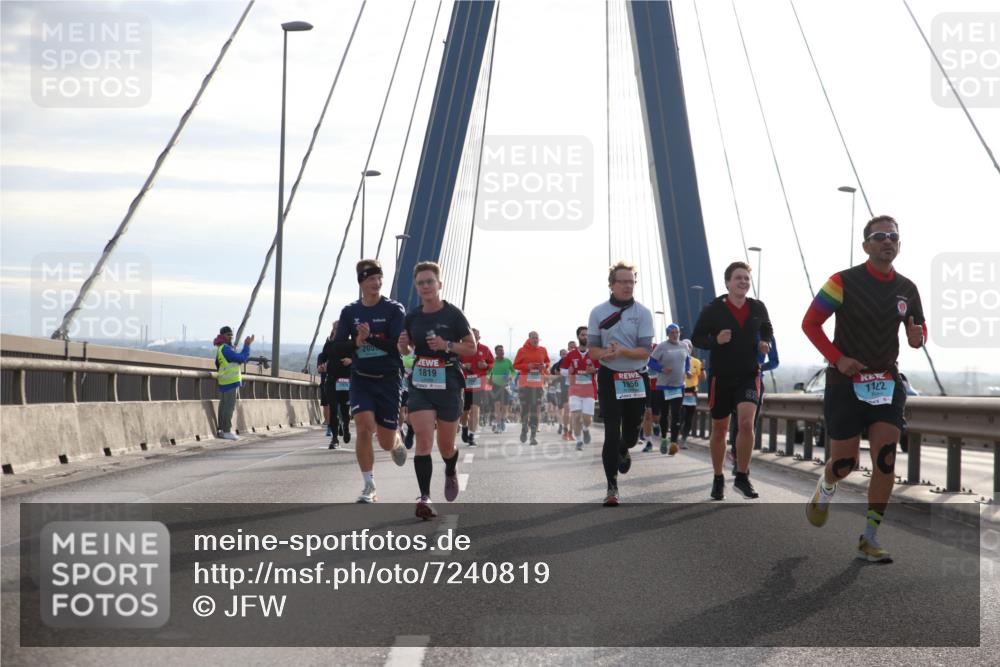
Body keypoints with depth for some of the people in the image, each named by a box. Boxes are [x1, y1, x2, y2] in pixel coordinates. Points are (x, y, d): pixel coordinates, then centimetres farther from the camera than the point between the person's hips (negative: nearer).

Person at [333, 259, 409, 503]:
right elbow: (337, 346, 1)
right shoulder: (350, 311, 4)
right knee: (364, 428, -18)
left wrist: (371, 339, -26)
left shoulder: (394, 309, -5)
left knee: (386, 443, 4)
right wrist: (356, 342, -19)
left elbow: (400, 346, -14)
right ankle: (369, 487, -5)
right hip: (361, 379, 1)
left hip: (388, 380, -1)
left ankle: (397, 441, 44)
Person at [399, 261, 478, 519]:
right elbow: (406, 350, 17)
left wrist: (447, 345, -18)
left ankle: (451, 473, 44)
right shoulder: (412, 316, 4)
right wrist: (403, 344, -6)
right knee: (423, 441, -15)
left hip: (448, 386, -2)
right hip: (420, 386, 2)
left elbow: (472, 347, -2)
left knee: (446, 446, 10)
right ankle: (424, 497, -17)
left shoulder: (453, 314, -6)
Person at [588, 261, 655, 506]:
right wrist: (605, 354, -22)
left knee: (631, 433, 12)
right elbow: (593, 349, 1)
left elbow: (645, 350, -8)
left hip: (636, 378, 1)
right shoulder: (598, 313, -1)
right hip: (609, 377, -1)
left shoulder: (642, 313, -3)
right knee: (612, 433, -9)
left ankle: (622, 451, 50)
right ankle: (612, 487, -3)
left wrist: (622, 351, -26)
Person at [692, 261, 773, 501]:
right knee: (719, 429, 9)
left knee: (746, 422, -18)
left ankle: (742, 477, -5)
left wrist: (765, 345, -3)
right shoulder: (713, 309, -7)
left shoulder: (758, 308, 1)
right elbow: (696, 338, -1)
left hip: (749, 375, 1)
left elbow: (767, 332, 19)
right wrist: (715, 340, -19)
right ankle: (718, 479, 25)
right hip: (720, 377, -1)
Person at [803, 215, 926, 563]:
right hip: (845, 382, -3)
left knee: (886, 459, -10)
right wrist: (837, 358, -16)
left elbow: (919, 329, 17)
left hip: (887, 382, 3)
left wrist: (917, 337, -8)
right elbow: (810, 323, -5)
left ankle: (869, 538, -2)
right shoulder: (844, 282, -8)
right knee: (845, 462, 1)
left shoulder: (907, 290, 5)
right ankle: (825, 487, 39)